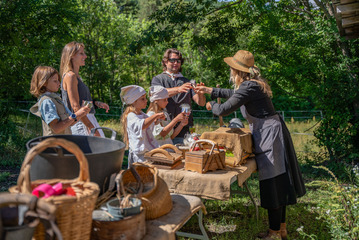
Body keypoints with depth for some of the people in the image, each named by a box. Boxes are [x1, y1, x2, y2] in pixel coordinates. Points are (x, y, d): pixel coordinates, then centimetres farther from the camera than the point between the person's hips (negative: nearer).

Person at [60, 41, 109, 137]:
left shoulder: (77, 76, 18)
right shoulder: (70, 76, -11)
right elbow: (75, 106, -18)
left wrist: (97, 103, 11)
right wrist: (91, 128, -20)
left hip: (86, 119, 10)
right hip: (80, 123, -10)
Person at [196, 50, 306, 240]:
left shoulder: (249, 87, -19)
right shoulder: (253, 84, 11)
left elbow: (224, 110, -22)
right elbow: (234, 94, 30)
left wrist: (211, 105, 0)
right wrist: (211, 90, 32)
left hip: (269, 135, -10)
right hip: (270, 132, 10)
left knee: (272, 183, -1)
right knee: (278, 182, 15)